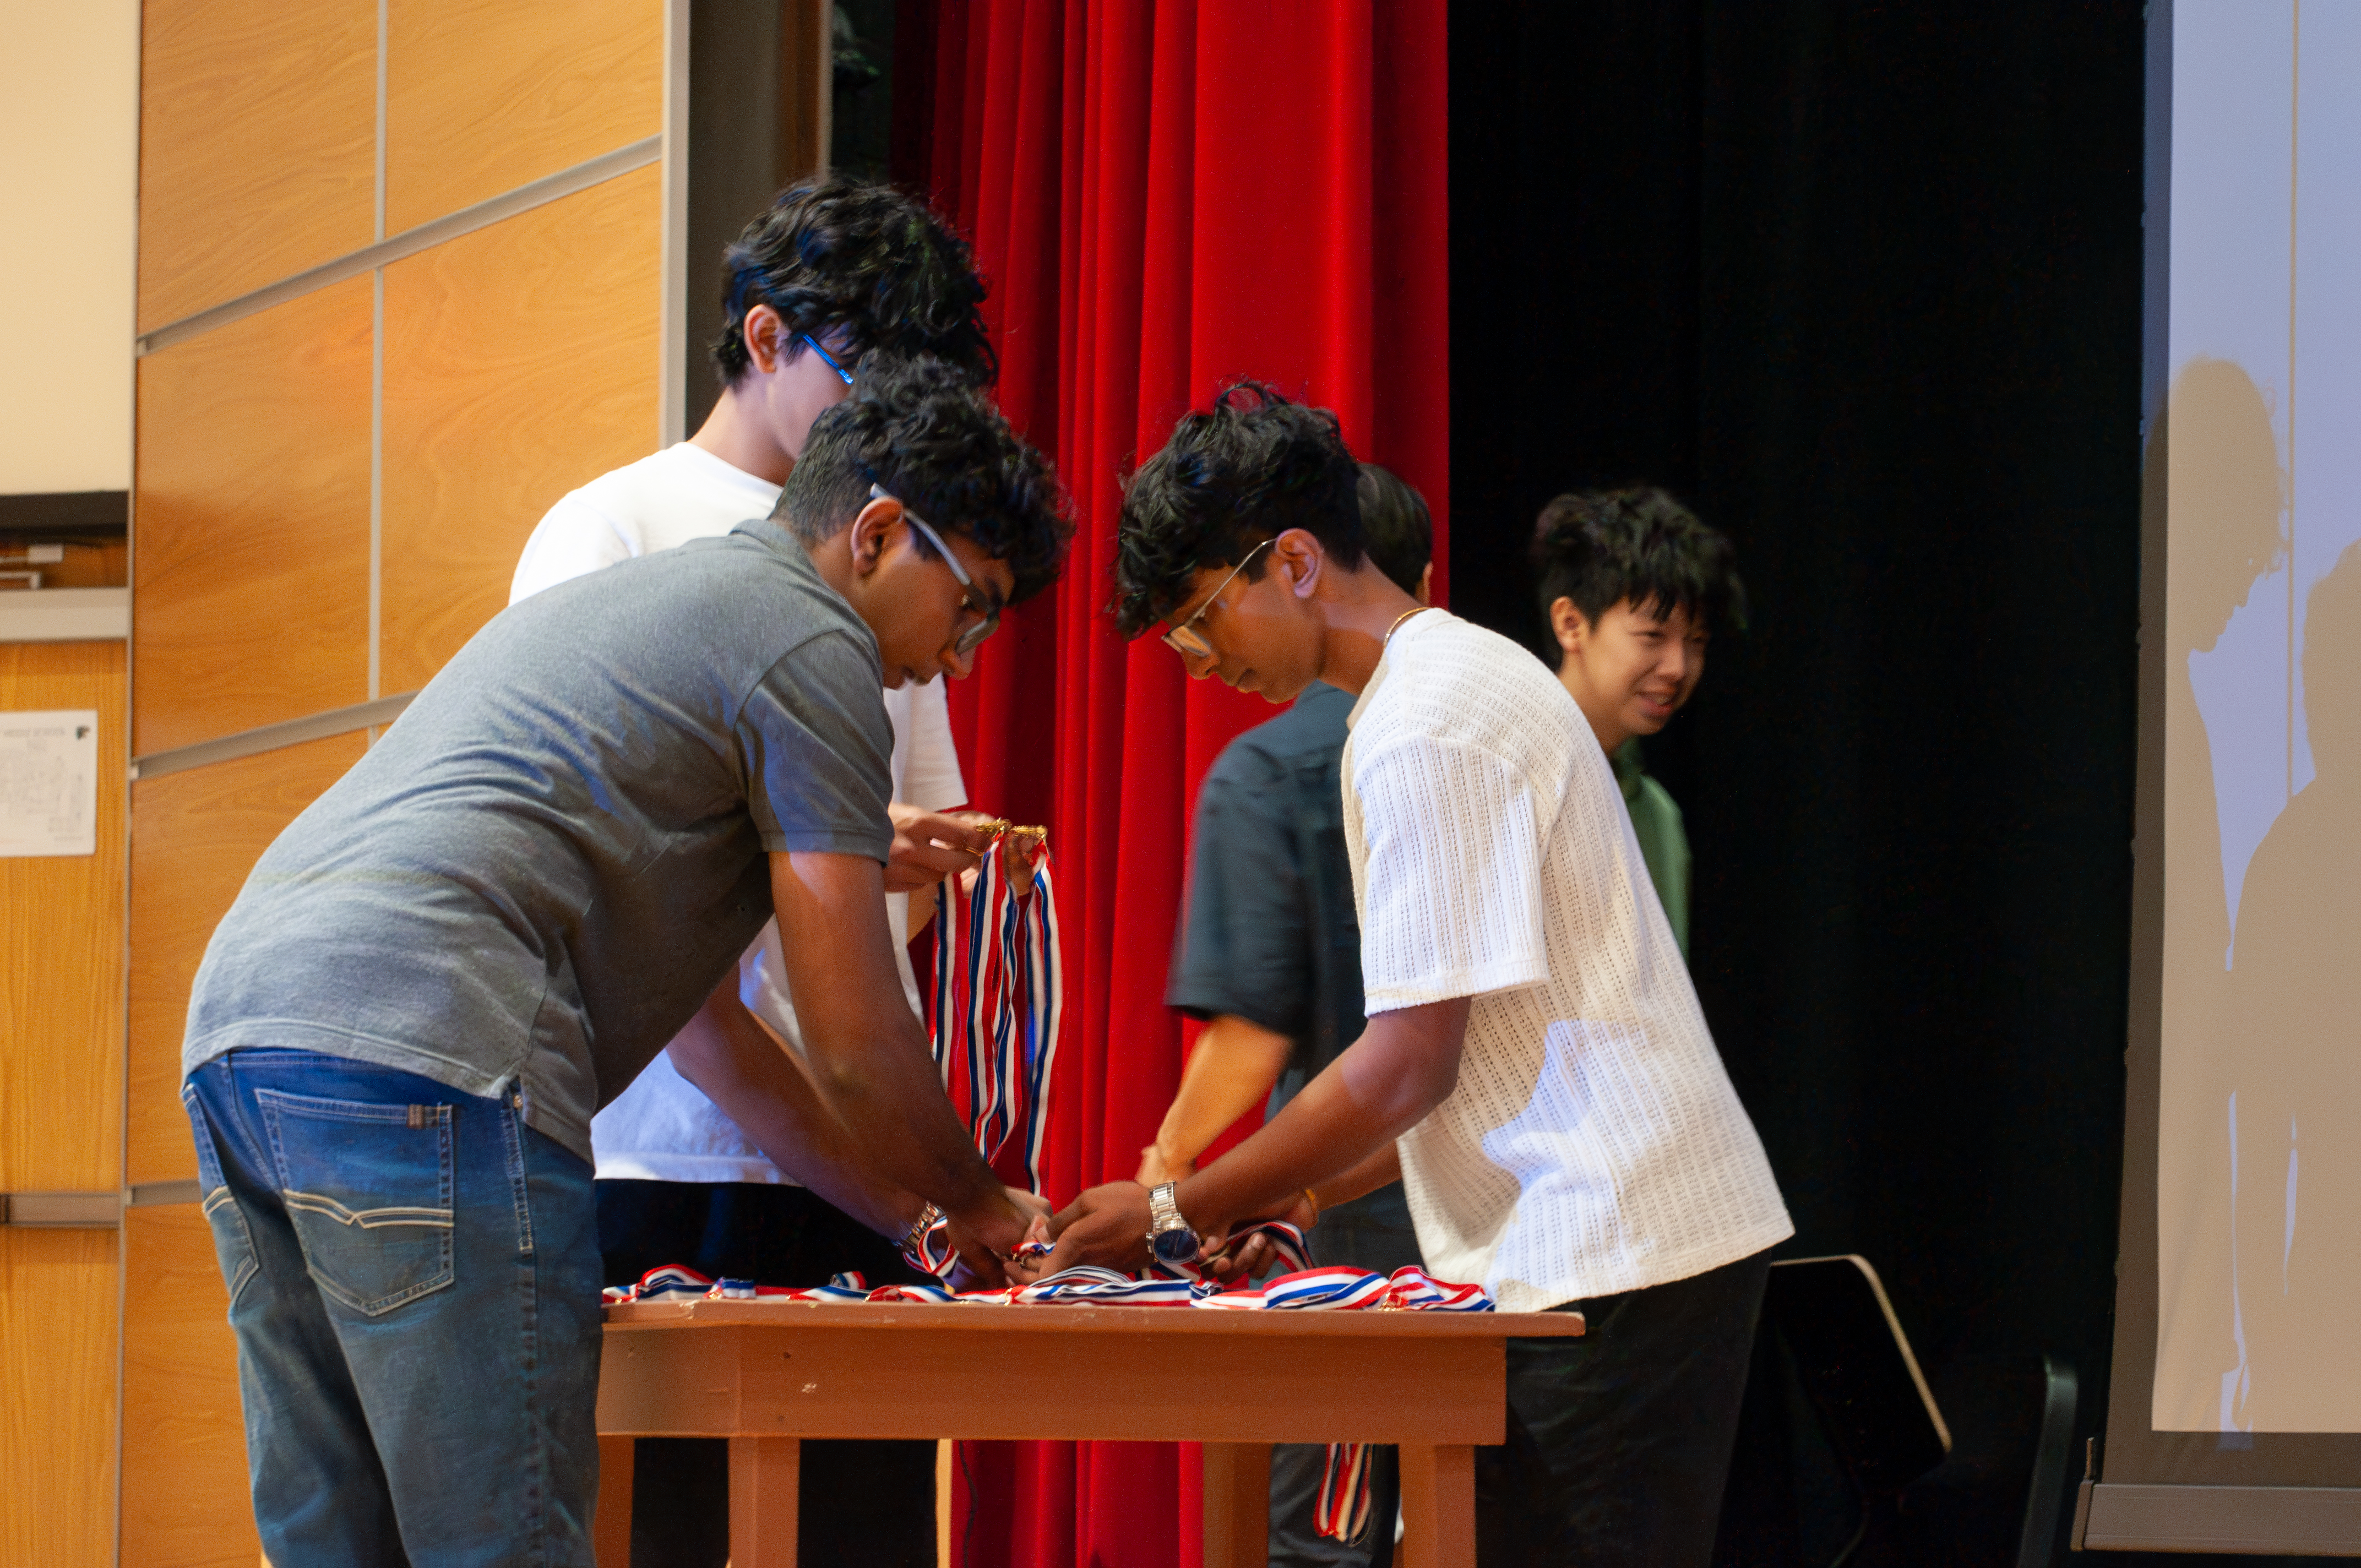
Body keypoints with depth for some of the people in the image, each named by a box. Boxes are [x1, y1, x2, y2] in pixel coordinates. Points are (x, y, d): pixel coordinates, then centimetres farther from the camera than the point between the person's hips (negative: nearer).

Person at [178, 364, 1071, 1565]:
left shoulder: (615, 602, 34)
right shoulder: (809, 642, 4)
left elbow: (700, 1023, 37)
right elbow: (853, 1043, 2)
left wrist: (912, 1216, 37)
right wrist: (979, 1212, 21)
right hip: (424, 1052, -10)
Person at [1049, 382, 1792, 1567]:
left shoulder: (1422, 734, -13)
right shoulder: (1467, 677, 19)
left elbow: (1410, 1067, -16)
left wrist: (1179, 1213, -7)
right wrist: (1314, 1190, 17)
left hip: (1606, 1262, -10)